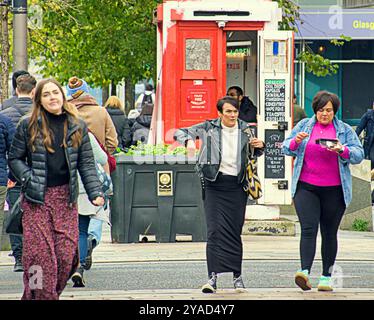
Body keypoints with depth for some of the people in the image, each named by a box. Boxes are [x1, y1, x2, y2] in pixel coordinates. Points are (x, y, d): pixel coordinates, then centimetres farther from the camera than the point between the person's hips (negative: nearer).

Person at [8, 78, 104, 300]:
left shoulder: (77, 126, 8)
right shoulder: (29, 126, 3)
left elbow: (87, 163, 8)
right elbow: (14, 158, 8)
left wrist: (96, 192, -2)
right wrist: (29, 179, -7)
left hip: (66, 198, 2)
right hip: (36, 200, -2)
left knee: (67, 253, -3)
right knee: (40, 254, -8)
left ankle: (51, 292, 14)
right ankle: (40, 295, -2)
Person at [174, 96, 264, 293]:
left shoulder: (245, 130, 9)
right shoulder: (209, 128, 2)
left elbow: (255, 154, 25)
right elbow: (180, 133, 5)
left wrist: (260, 147, 1)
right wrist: (188, 141, -17)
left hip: (236, 186, 2)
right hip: (214, 184, -2)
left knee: (235, 231, 4)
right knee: (215, 230, -10)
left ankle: (237, 276, 14)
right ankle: (213, 277, -14)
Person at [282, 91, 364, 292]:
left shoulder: (345, 130, 7)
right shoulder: (303, 126, 9)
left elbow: (359, 155, 1)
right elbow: (286, 149, 9)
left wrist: (342, 150, -18)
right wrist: (296, 141, -13)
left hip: (334, 190, 1)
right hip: (306, 188, -1)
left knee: (329, 233, 6)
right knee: (308, 229, -14)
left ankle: (326, 277, 12)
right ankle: (305, 271, -24)